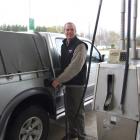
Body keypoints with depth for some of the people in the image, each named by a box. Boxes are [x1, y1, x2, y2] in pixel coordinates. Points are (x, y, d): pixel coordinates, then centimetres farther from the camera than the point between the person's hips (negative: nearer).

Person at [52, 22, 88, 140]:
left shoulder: (80, 46, -12)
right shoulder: (64, 45, 12)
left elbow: (75, 67, -23)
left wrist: (58, 80, -22)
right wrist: (60, 80, 7)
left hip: (77, 84, -7)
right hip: (67, 83, 7)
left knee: (78, 111, 3)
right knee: (69, 110, 16)